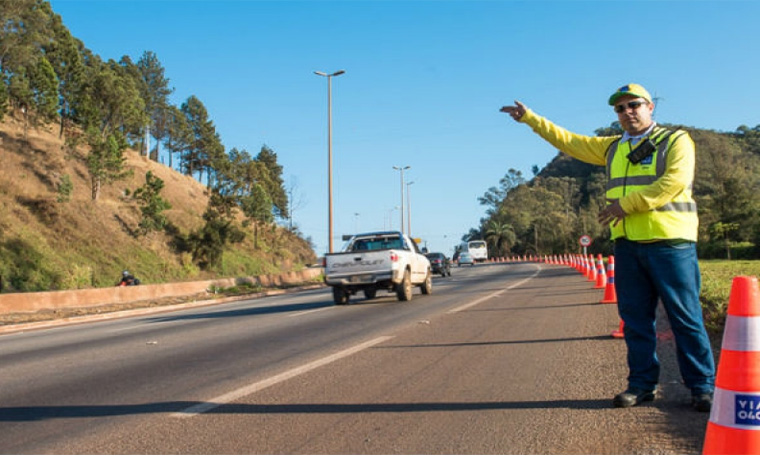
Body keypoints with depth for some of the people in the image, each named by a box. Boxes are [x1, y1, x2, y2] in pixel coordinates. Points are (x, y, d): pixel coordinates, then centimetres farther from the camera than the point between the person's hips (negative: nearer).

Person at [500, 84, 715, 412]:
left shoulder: (676, 140, 2)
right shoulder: (613, 148, 20)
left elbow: (675, 181, -13)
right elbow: (569, 141, 23)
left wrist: (627, 204, -15)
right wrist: (530, 118, 19)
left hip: (669, 242, -5)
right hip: (627, 245, 6)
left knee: (686, 318, -2)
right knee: (635, 319, 7)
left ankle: (702, 387, 7)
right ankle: (643, 384, 16)